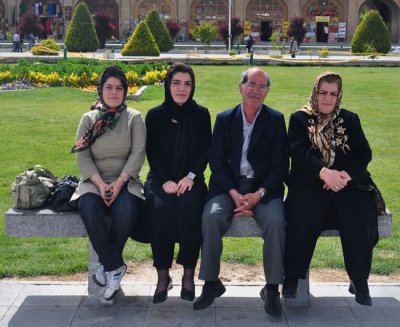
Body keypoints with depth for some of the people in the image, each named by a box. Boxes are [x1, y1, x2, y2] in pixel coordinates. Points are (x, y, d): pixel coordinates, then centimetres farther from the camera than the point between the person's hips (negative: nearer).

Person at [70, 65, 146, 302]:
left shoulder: (134, 118, 6)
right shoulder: (89, 119, 10)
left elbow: (138, 154, -5)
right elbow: (82, 157, 1)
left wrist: (119, 182, -18)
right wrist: (99, 183, -15)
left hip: (125, 181, -1)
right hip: (95, 181, 1)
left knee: (126, 210, -34)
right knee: (89, 208, -33)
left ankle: (107, 264, -12)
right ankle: (115, 266, -18)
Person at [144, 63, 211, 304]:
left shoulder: (201, 114, 7)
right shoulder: (155, 115, 7)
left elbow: (205, 151, 3)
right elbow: (152, 152, 2)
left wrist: (190, 177, -13)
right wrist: (165, 181, -13)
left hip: (191, 179, 0)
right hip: (161, 179, 0)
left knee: (190, 206, -32)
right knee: (160, 208, -31)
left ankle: (189, 275, -19)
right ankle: (163, 275, -20)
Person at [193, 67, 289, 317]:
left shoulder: (276, 120, 6)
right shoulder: (224, 119, 9)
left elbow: (280, 164, 1)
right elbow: (217, 161, 2)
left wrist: (259, 194, -14)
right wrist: (234, 194, -12)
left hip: (265, 187, -1)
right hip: (229, 186, 1)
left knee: (276, 221, -29)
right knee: (211, 217, -27)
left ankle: (272, 288, -13)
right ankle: (211, 283, -12)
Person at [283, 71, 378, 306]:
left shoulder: (350, 119, 17)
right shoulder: (300, 119, 11)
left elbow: (364, 153, 6)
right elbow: (299, 152, -6)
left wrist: (346, 175, -16)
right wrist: (324, 172, -24)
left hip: (347, 181, 2)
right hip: (309, 182, -2)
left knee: (359, 216, -27)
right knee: (303, 217, -31)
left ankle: (360, 279, -11)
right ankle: (292, 277, -13)